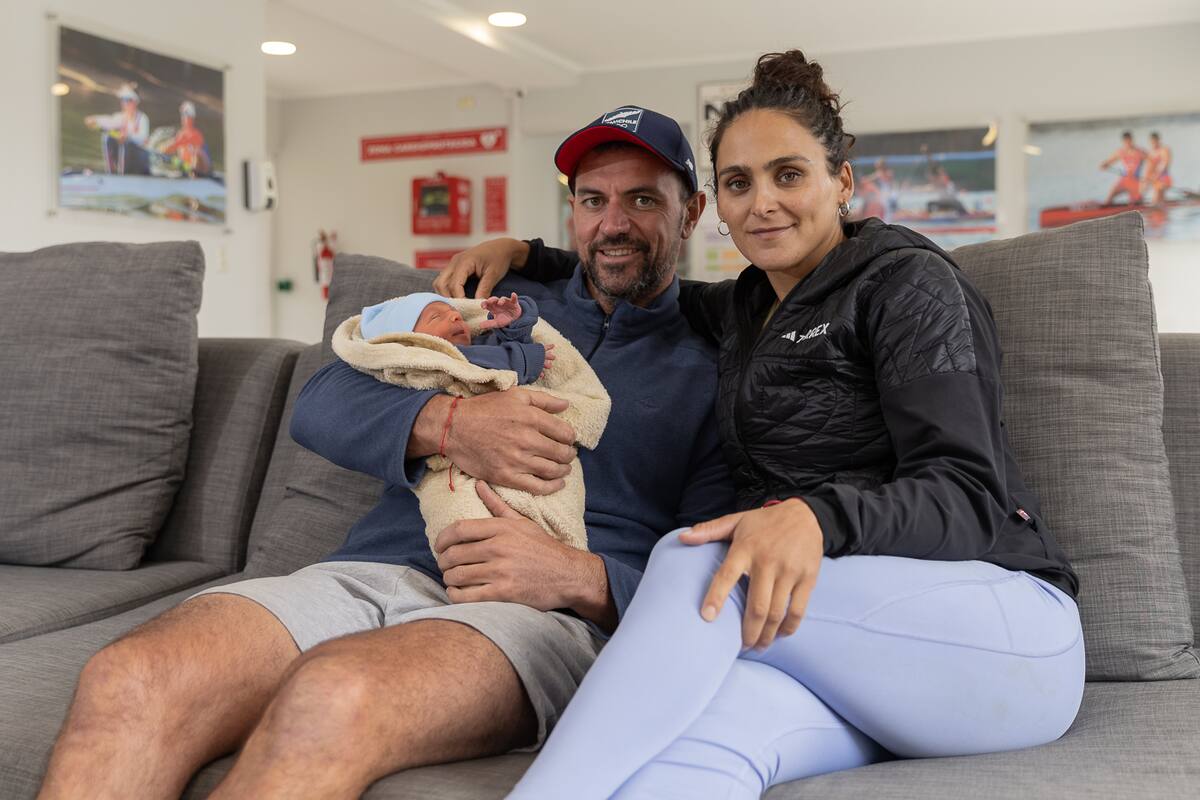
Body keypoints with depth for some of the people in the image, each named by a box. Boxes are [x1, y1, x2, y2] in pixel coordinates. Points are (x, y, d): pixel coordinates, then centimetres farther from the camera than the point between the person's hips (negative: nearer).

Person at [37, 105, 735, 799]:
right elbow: (321, 404, 12)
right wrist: (444, 424, -8)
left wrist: (581, 578, -16)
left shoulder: (708, 370, 15)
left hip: (547, 614, -3)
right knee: (126, 684, -26)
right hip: (378, 570, 4)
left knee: (331, 699, -38)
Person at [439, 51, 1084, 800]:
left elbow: (969, 496, -13)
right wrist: (526, 255, 20)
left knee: (696, 562, -31)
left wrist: (816, 515, -32)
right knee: (701, 738, -34)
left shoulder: (906, 280, -2)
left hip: (1002, 626, -4)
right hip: (857, 648, 4)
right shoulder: (746, 307, 18)